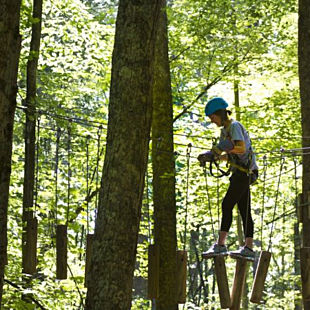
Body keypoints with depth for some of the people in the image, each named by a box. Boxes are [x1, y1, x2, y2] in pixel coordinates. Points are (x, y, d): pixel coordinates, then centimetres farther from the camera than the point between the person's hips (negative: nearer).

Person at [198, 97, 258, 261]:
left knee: (227, 205, -16)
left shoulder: (234, 126, -8)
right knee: (244, 210, 5)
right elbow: (228, 155, 21)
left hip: (244, 171, -10)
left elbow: (241, 148, -21)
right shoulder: (225, 130, 20)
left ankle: (220, 245, -19)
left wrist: (219, 149, -20)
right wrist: (210, 156, 5)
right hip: (240, 173, 10)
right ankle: (249, 248, 3)